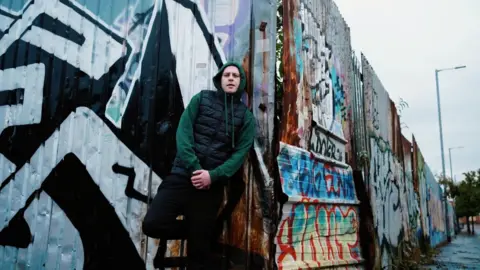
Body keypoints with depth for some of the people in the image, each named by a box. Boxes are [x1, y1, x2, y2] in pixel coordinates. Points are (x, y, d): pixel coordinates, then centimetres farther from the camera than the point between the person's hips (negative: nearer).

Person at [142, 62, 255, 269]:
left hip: (212, 184, 0)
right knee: (152, 224, -13)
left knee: (199, 245, 3)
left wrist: (213, 175, -16)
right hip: (182, 175, 1)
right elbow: (183, 133, -3)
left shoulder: (246, 116, 7)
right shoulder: (201, 99, 7)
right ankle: (190, 229, 13)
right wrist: (194, 168, -15)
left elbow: (240, 153, -2)